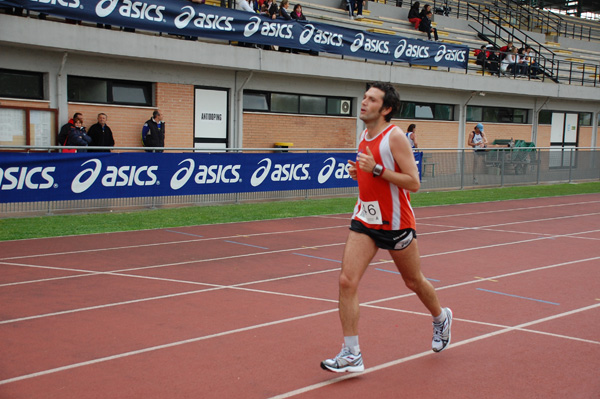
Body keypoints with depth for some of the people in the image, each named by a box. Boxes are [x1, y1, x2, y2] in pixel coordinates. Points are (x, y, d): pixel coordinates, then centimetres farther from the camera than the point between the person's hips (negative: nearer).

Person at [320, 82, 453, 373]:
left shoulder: (395, 136, -14)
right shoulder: (364, 137, 8)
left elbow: (413, 183, -18)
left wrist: (377, 169, -26)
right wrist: (358, 172, 1)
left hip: (395, 223, -6)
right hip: (364, 220, 6)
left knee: (414, 282, 14)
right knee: (347, 281, -10)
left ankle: (440, 318, 46)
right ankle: (351, 355, -5)